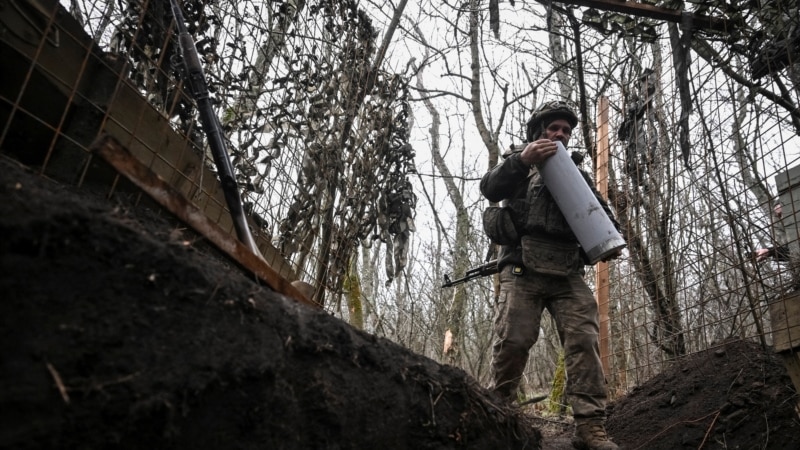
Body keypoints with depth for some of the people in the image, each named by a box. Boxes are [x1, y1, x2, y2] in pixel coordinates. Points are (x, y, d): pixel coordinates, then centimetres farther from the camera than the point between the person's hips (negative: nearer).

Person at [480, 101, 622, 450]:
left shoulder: (576, 174, 29)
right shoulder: (517, 163, 18)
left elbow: (599, 210, 21)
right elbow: (490, 189, -2)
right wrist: (522, 160, -18)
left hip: (567, 272, 3)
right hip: (523, 268, -3)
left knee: (584, 341, -11)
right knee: (512, 341, -9)